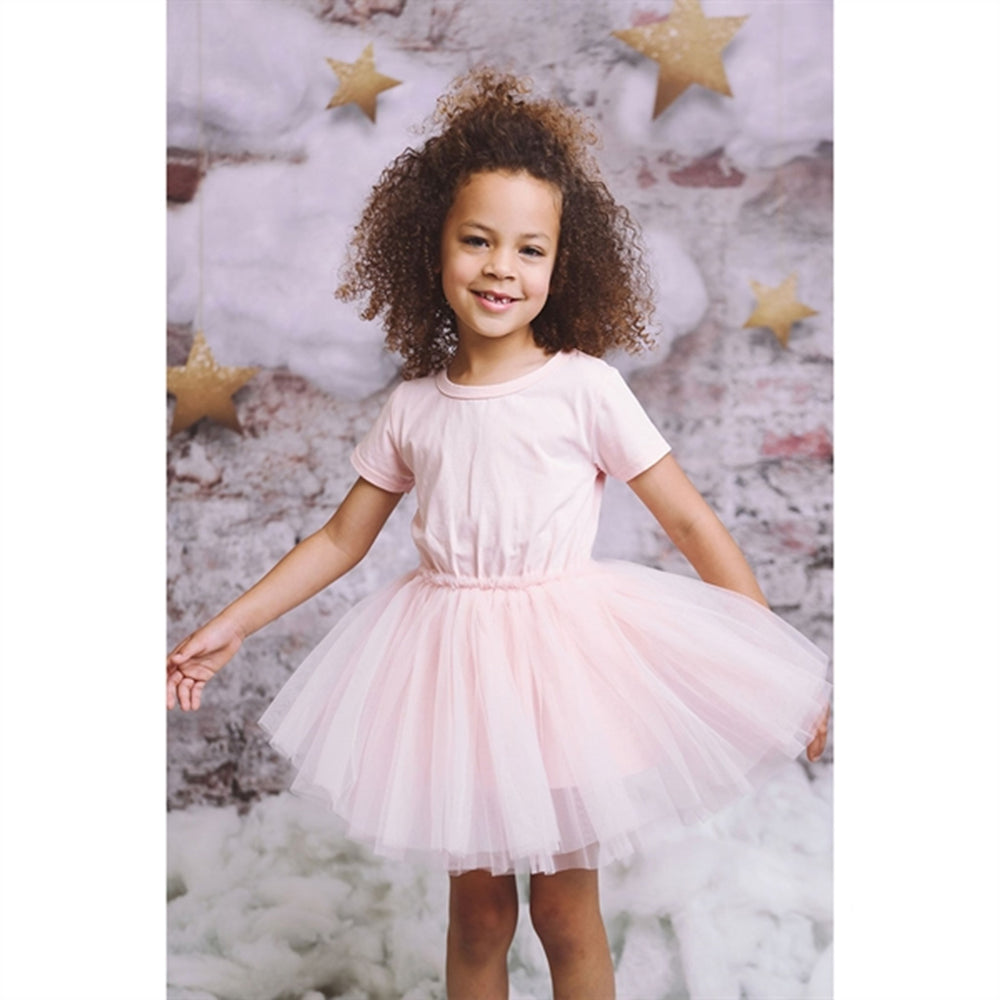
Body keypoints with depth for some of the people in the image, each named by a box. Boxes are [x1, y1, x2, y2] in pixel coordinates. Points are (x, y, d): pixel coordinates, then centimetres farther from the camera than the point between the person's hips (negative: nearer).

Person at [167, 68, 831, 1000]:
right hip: (450, 665, 3)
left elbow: (692, 524, -8)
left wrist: (780, 668, -10)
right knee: (476, 911, 15)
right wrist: (229, 626, 11)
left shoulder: (584, 387, -9)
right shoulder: (413, 407, 1)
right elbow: (341, 537, 12)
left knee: (564, 914, 9)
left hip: (560, 658, -3)